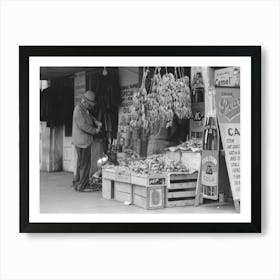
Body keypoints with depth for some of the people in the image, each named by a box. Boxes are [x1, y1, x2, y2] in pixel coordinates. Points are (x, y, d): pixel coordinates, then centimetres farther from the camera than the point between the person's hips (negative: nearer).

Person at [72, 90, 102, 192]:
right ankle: (83, 186, 1)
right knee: (85, 163, -5)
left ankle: (78, 184, 25)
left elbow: (91, 118, 18)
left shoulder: (85, 109, 13)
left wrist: (97, 123, -3)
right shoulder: (79, 110, -18)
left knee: (81, 163, 16)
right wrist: (95, 131, -12)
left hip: (83, 141, 10)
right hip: (82, 141, -10)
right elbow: (83, 125, -22)